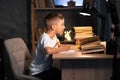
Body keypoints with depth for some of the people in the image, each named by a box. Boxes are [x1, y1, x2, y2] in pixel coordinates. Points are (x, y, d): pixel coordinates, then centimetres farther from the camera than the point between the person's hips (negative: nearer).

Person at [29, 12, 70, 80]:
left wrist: (59, 45, -2)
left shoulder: (53, 36, 5)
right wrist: (62, 49, -27)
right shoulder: (45, 38, -22)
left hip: (46, 68, 8)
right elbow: (48, 50, -43)